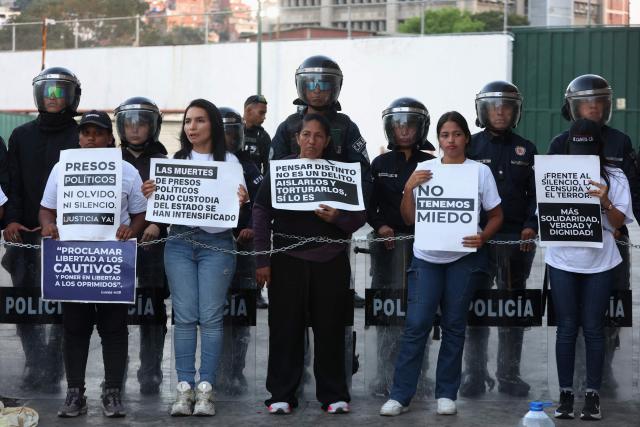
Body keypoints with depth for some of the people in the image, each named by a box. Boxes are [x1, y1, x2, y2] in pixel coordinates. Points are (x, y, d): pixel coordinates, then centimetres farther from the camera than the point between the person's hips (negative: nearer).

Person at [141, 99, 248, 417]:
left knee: (211, 317, -3)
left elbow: (236, 206, 3)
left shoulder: (229, 161, 4)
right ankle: (184, 389, 1)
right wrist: (149, 196, -8)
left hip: (216, 243, -2)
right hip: (179, 243, 2)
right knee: (184, 317, -1)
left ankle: (206, 389, 0)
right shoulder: (175, 161, 11)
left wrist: (241, 202, -19)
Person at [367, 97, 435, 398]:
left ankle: (417, 379, 6)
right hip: (388, 241, 1)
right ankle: (386, 378, 4)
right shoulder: (380, 164, 9)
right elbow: (369, 205, 9)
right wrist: (380, 226, -8)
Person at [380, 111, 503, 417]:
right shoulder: (424, 169, 4)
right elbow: (409, 219, 5)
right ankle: (400, 395, -3)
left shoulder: (480, 171, 2)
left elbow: (496, 216, 6)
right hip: (426, 257, 0)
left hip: (463, 257, 0)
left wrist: (483, 237, -13)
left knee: (454, 326, 6)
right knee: (416, 325, -6)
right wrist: (408, 188, -11)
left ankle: (446, 394, 14)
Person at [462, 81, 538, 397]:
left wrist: (531, 226, -7)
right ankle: (474, 375, 7)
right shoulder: (470, 147, 5)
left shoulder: (525, 150, 10)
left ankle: (509, 376, 13)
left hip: (517, 240, 2)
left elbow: (535, 193, 9)